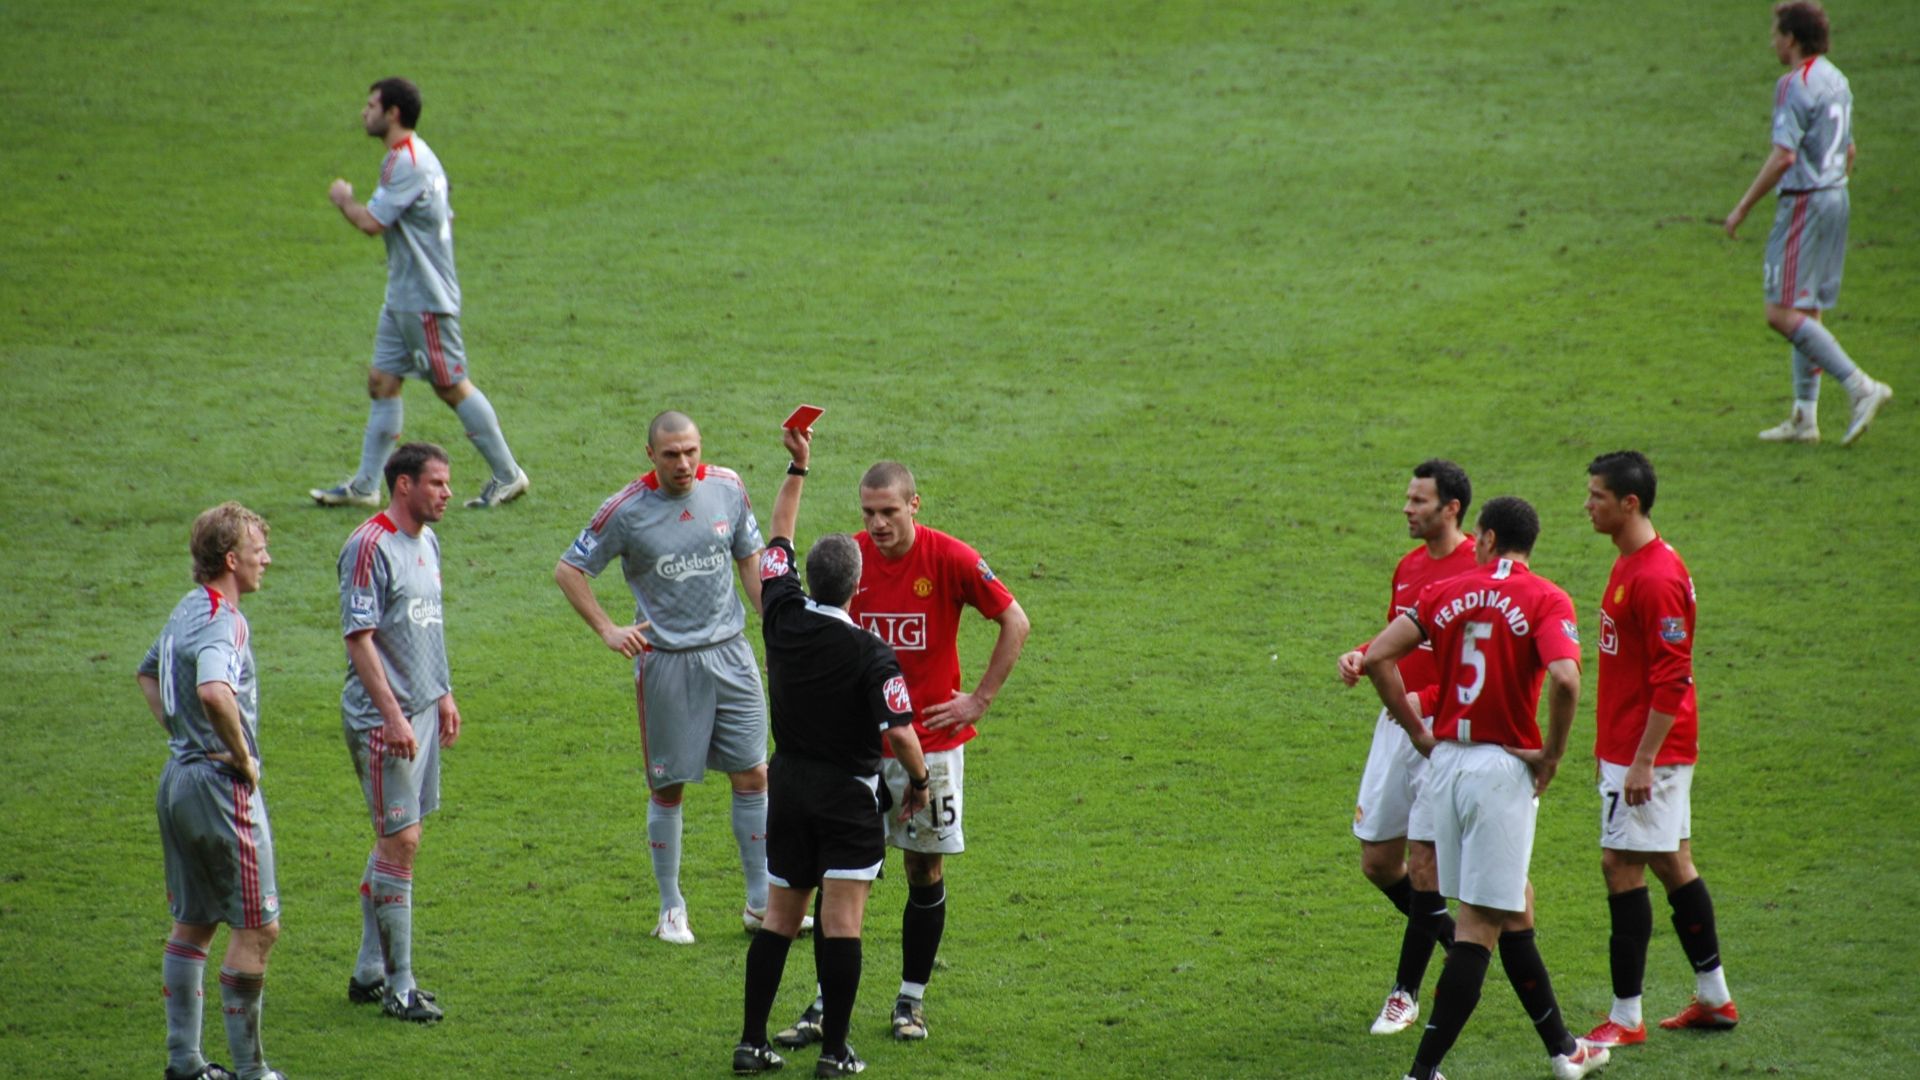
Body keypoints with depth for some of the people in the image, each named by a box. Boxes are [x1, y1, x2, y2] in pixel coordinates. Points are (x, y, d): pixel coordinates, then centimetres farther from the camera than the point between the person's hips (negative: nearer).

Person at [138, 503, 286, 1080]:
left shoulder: (187, 610, 11)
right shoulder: (221, 620, -19)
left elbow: (149, 674, 29)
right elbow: (214, 692, -38)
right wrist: (241, 755, -23)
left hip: (179, 775, 10)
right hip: (221, 787, -10)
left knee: (192, 924, 15)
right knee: (257, 928, -2)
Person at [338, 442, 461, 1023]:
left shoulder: (427, 542, 12)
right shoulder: (369, 548, -15)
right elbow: (359, 637, -18)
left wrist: (443, 694, 21)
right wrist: (392, 713, -22)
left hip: (421, 712, 9)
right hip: (384, 718, -9)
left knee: (398, 839, 13)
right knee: (400, 840, -8)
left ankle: (369, 971, 22)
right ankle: (397, 985, -3)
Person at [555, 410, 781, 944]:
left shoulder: (727, 488, 1)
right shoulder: (626, 510, -10)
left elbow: (750, 559, 14)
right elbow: (568, 570, -1)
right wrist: (608, 630, -9)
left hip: (730, 653, 3)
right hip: (665, 660, -3)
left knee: (753, 775, 4)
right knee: (669, 786, 3)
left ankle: (762, 903, 14)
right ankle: (671, 910, 15)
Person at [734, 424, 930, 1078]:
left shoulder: (783, 617, -5)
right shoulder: (871, 654, -18)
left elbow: (778, 540, 10)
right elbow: (899, 732, -20)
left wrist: (798, 467, 16)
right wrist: (919, 783, -2)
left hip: (789, 783, 5)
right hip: (849, 791, -5)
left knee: (781, 915, 12)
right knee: (841, 920, -3)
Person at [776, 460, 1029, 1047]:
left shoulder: (950, 559, -11)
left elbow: (1016, 623, -4)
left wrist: (979, 699, -6)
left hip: (932, 739, -2)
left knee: (926, 871, 6)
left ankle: (912, 1000, 19)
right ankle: (826, 1005, 4)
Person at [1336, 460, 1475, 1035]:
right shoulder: (1408, 567, 11)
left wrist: (1423, 700, -24)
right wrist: (1362, 657, 3)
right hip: (1397, 725, 8)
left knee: (1424, 865, -4)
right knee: (1378, 861, 8)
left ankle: (1405, 993, 8)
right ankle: (1456, 941, 30)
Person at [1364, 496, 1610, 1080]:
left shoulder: (1447, 592, 5)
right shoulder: (1545, 600, -7)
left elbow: (1378, 657, -2)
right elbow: (1565, 680, -23)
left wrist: (1418, 733, 5)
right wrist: (1551, 756, -9)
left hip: (1447, 762, 5)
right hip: (1503, 768, -5)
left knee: (1515, 906, 19)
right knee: (1480, 924, -1)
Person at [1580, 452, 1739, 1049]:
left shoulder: (1656, 577, -20)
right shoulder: (1630, 564, 12)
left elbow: (1672, 679, -23)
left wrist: (1642, 760, -24)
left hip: (1649, 748, -10)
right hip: (1628, 746, 10)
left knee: (1622, 865, -7)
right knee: (1673, 865, 15)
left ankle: (1626, 1017, -4)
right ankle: (1715, 999, 23)